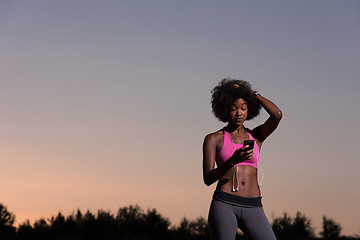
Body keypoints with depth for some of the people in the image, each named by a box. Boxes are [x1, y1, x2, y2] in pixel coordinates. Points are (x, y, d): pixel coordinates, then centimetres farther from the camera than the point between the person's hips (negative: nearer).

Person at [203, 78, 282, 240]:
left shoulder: (256, 136, 16)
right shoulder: (213, 139, 8)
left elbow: (277, 115, -3)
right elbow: (207, 179, -4)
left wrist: (252, 93, 8)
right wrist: (233, 160, -20)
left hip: (252, 208, 2)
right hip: (224, 205, -2)